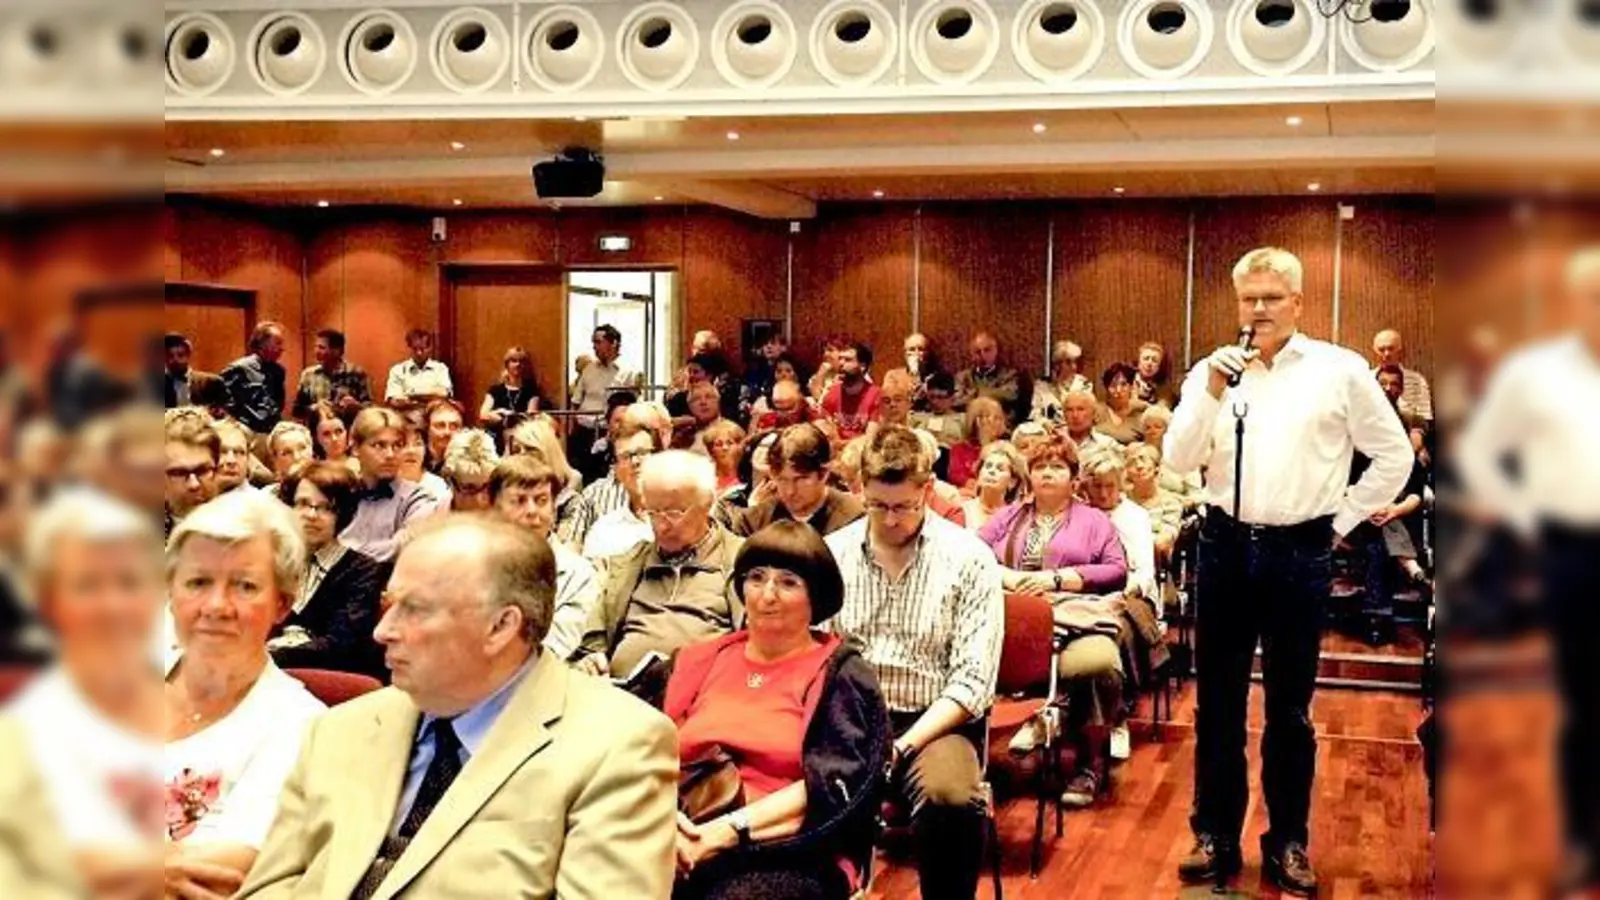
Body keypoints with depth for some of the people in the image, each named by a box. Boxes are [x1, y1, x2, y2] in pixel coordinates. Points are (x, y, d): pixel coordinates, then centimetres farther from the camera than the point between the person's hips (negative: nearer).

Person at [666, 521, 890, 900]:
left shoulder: (841, 676, 6)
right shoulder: (703, 660, 18)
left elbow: (831, 786, -5)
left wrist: (731, 830, -14)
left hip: (789, 851, -3)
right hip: (686, 839, 3)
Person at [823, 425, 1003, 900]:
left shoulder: (970, 559, -3)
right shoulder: (832, 553, 6)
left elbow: (972, 681, -8)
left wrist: (903, 746, -19)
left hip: (934, 721, -2)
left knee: (951, 799, -35)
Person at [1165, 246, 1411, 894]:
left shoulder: (1341, 371, -1)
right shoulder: (1212, 370, 3)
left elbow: (1394, 456, 5)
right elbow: (1179, 461, -5)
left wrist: (1342, 519, 3)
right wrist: (1212, 394, -16)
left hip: (1299, 552, -2)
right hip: (1226, 547, 2)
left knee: (1290, 707, 9)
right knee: (1218, 702, 9)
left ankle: (1288, 841, 21)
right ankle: (1215, 835, 21)